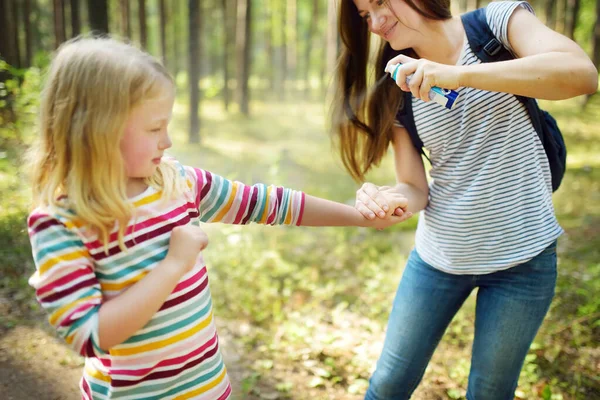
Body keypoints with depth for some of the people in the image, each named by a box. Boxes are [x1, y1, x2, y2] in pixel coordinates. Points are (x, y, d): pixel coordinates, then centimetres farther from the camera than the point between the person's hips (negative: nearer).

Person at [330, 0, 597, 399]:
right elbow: (415, 189, -3)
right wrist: (385, 200, -27)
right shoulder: (398, 90, -1)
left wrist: (458, 74, -38)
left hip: (521, 256, -3)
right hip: (437, 256, 3)